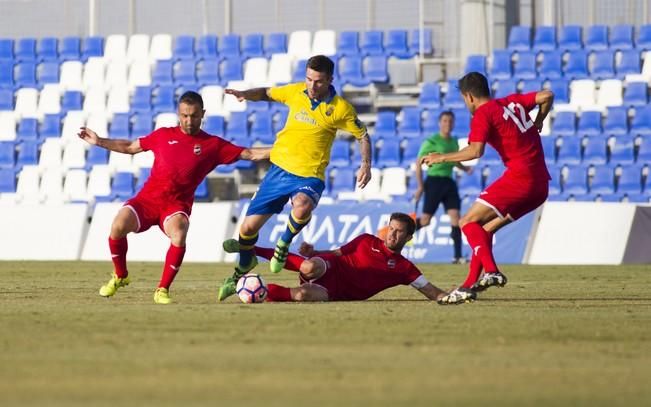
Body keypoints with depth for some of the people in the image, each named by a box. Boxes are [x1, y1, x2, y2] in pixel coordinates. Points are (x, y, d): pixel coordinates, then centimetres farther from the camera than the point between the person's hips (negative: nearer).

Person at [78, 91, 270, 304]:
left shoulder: (213, 145, 5)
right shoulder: (163, 135, 11)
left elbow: (249, 154, 2)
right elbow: (130, 147, 23)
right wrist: (99, 142, 22)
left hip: (177, 205, -2)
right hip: (148, 198, 2)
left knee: (179, 236, -34)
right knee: (118, 226, -24)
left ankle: (163, 290, -15)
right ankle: (120, 276, 5)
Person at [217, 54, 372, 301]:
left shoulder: (340, 108, -9)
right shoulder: (296, 92, 0)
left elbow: (362, 135, 4)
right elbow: (267, 94, 18)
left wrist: (366, 164, -10)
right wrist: (246, 94, -2)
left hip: (309, 177, -4)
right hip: (279, 170, 4)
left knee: (302, 206, -39)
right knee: (248, 227, 4)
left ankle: (284, 244, -5)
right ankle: (243, 268, 37)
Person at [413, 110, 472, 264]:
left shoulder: (454, 142, 11)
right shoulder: (431, 142, -9)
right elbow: (418, 163, -7)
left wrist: (465, 168, 7)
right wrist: (420, 186, -9)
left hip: (449, 182, 6)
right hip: (434, 181, -5)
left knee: (455, 217, -7)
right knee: (425, 220, -4)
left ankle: (458, 256, -8)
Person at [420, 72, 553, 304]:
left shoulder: (483, 114, -4)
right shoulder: (513, 102, 18)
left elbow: (475, 151, -17)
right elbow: (547, 96, 15)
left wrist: (442, 158, -7)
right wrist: (538, 123, 28)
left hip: (519, 178, -9)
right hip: (541, 185, 9)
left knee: (469, 222, -5)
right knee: (485, 228, 14)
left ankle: (491, 272, -23)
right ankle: (472, 283, 6)